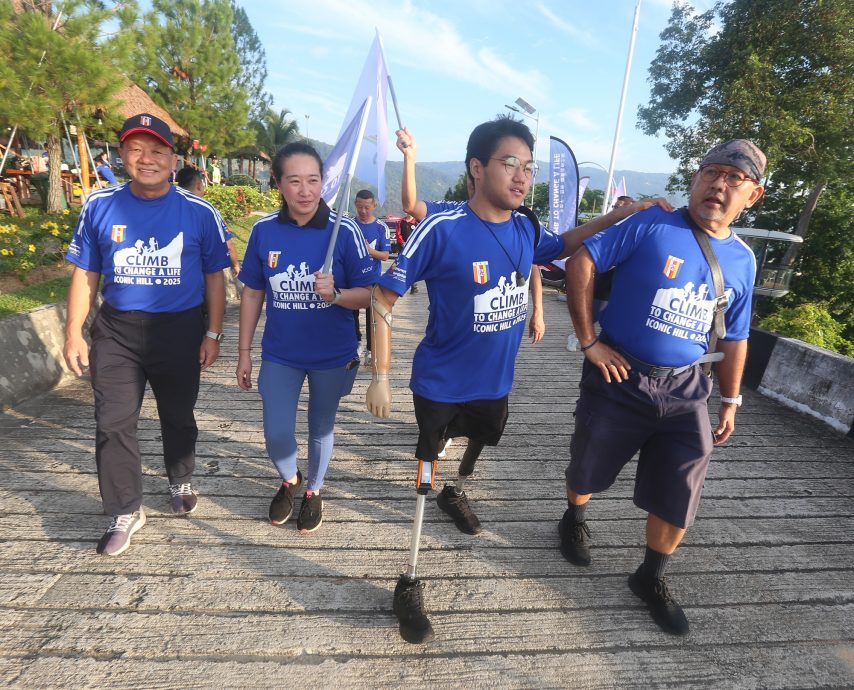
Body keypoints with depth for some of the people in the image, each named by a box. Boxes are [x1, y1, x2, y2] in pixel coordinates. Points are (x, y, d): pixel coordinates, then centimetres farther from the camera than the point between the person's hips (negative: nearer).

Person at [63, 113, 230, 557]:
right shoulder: (100, 206, 0)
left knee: (178, 417, 15)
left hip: (179, 330, -1)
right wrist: (73, 333, 1)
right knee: (113, 425, 3)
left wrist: (212, 334, -2)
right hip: (115, 331, 2)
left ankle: (181, 482, 41)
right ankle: (125, 512, 21)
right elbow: (85, 274, 6)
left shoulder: (199, 213, -4)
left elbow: (214, 276, 1)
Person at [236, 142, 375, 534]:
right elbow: (252, 294, 3)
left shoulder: (344, 232, -14)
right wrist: (244, 352, 5)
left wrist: (335, 294, -31)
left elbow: (368, 295, -10)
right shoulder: (263, 231, -5)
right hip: (280, 354, 2)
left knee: (321, 428, 15)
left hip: (332, 355, -1)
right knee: (276, 434, 4)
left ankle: (314, 491, 43)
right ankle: (289, 480, 39)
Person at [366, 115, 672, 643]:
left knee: (482, 440, 29)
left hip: (495, 381, 6)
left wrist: (620, 214, 2)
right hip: (442, 384, -6)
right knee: (426, 475, 5)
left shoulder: (526, 229, -6)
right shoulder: (442, 229, -24)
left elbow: (565, 245, 17)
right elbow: (383, 299, -18)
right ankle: (410, 584, 25)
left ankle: (457, 493, 63)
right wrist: (380, 377, -18)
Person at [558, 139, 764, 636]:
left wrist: (730, 400, 15)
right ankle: (575, 520, 49)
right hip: (620, 377, -3)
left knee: (678, 499, 9)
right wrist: (589, 341, -16)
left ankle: (651, 579, 34)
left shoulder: (743, 260, 5)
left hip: (685, 391, 4)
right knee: (588, 469, 15)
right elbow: (582, 263, -14)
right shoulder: (652, 225, -11)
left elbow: (734, 338, 14)